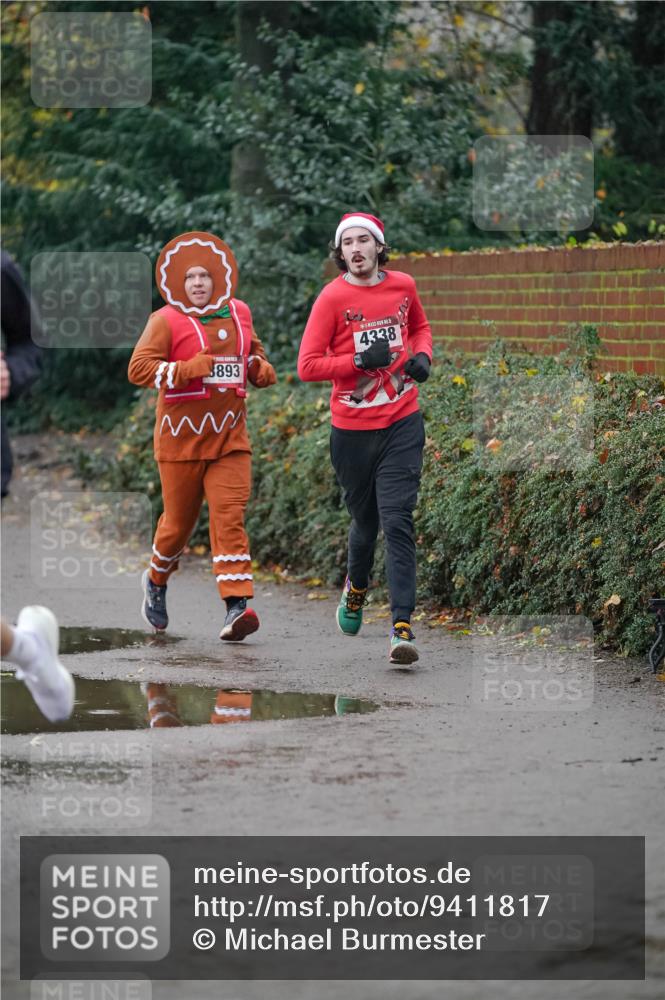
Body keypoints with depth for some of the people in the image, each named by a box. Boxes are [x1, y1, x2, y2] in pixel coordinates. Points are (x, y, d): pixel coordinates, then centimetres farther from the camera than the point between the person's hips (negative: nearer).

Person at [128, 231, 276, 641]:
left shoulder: (238, 313, 11)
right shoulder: (166, 321, -5)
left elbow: (253, 349, 30)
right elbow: (139, 368, -14)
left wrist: (261, 367, 6)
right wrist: (187, 369, -25)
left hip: (230, 437, 3)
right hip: (181, 437, -3)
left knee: (230, 516, -11)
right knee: (179, 520, 7)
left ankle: (238, 604, -19)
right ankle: (157, 581, 36)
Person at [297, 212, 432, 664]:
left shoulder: (403, 285, 3)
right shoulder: (333, 297, -7)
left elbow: (421, 326, 25)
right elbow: (307, 366, -9)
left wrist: (422, 355, 4)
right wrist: (360, 361, -19)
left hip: (402, 424, 1)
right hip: (352, 429, -1)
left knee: (397, 521, -11)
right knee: (365, 521, 13)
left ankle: (403, 625, -15)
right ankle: (356, 588, 45)